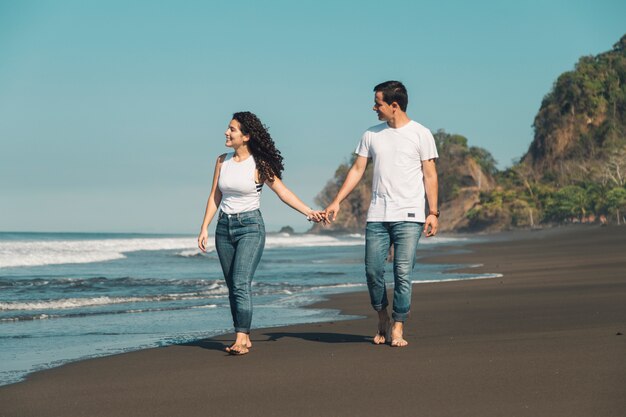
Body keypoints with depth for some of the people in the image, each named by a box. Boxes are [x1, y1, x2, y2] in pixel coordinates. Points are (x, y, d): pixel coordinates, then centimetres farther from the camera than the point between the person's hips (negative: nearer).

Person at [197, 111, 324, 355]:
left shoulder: (259, 165, -7)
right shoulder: (222, 161, 7)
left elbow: (282, 191, -6)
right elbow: (215, 197, 9)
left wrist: (308, 212, -15)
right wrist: (204, 228, 3)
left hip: (250, 226, -5)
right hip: (224, 227, 5)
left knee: (241, 284, -16)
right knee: (232, 287, 6)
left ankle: (241, 339, -17)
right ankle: (244, 337, 14)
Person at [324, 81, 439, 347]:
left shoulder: (421, 134, 1)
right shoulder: (371, 135, 12)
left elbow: (430, 175, 1)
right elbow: (357, 170, 14)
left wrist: (433, 212, -5)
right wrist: (336, 202, 6)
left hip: (408, 216, -4)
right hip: (377, 216, 4)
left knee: (403, 273, -7)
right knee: (373, 270, 0)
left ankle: (397, 330, 1)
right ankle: (383, 321, 20)